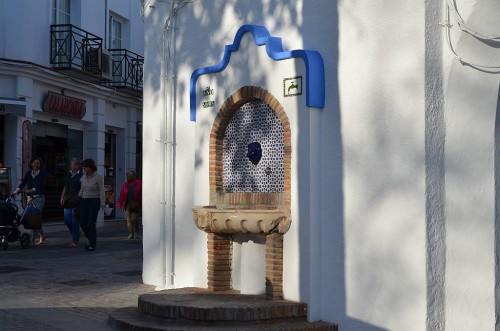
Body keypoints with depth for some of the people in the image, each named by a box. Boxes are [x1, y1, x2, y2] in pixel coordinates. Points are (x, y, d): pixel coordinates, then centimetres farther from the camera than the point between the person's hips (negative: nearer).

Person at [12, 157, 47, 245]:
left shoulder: (43, 174, -1)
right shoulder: (28, 173, 12)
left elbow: (40, 184, -17)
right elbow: (23, 183, -1)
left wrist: (32, 190, -34)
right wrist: (18, 189, -20)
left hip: (39, 198, -5)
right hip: (30, 197, 5)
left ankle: (33, 237, -10)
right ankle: (42, 235, 24)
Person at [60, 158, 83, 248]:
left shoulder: (81, 176, -6)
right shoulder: (68, 175, 13)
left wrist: (78, 199, -13)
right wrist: (62, 197, 10)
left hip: (76, 202, -6)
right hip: (67, 201, 6)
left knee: (75, 221, -4)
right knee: (67, 220, 6)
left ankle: (75, 241, 3)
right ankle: (75, 235, 29)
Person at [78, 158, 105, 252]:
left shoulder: (98, 177, -8)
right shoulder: (84, 176, 9)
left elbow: (101, 190, -10)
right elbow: (82, 189, 17)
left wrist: (102, 203, -16)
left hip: (94, 201, -6)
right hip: (84, 202, 6)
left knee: (91, 224, -9)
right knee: (83, 223, 1)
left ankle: (92, 245, -2)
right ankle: (90, 239, 24)